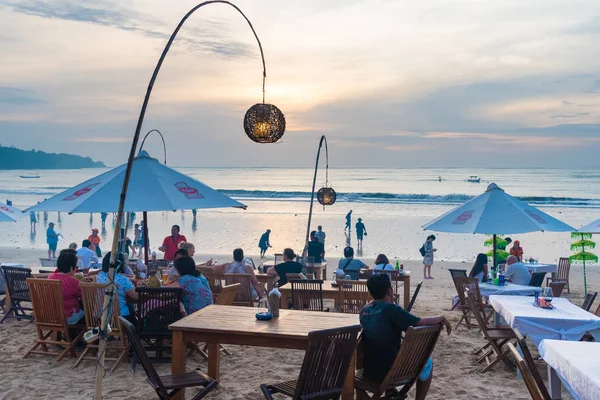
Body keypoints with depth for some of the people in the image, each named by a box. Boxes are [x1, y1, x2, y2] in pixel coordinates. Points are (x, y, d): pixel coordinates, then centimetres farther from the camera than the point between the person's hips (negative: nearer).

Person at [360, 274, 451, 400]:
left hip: (369, 370, 6)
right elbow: (420, 323, -19)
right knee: (427, 361, 19)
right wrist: (441, 318, -4)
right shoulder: (390, 308, -17)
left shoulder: (364, 311, 3)